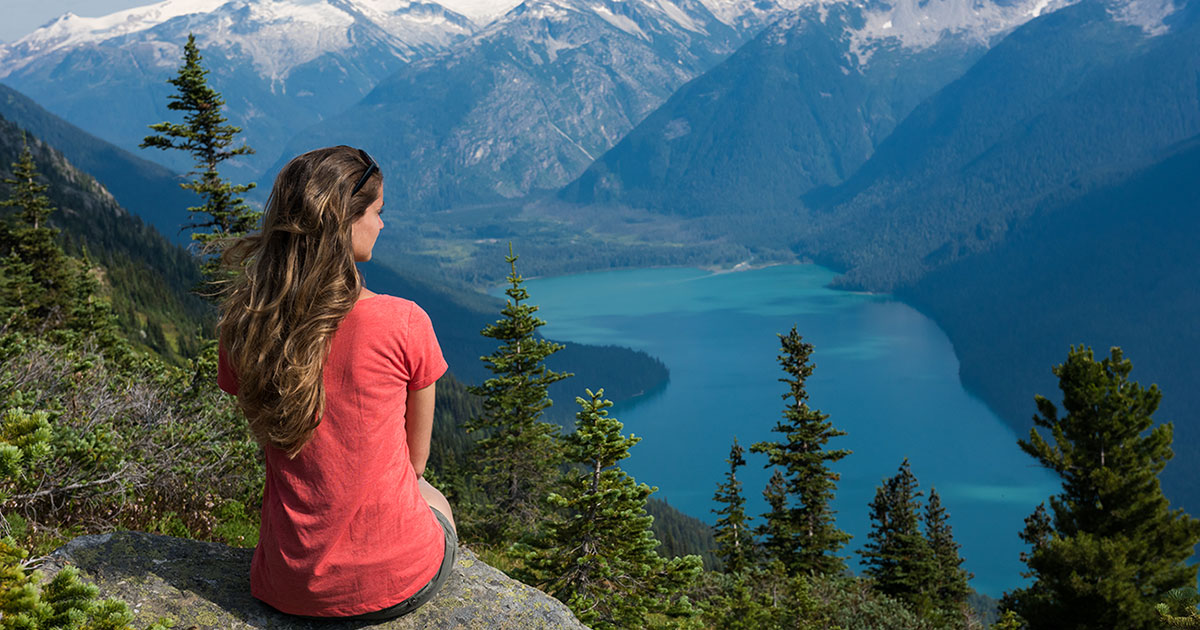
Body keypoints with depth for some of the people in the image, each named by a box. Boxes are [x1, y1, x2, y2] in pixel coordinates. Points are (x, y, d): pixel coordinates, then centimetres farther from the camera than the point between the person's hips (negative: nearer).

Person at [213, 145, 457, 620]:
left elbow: (273, 443, 6)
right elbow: (415, 459, -5)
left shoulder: (242, 326, -8)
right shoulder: (403, 323, -18)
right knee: (436, 504, 32)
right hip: (397, 583, -3)